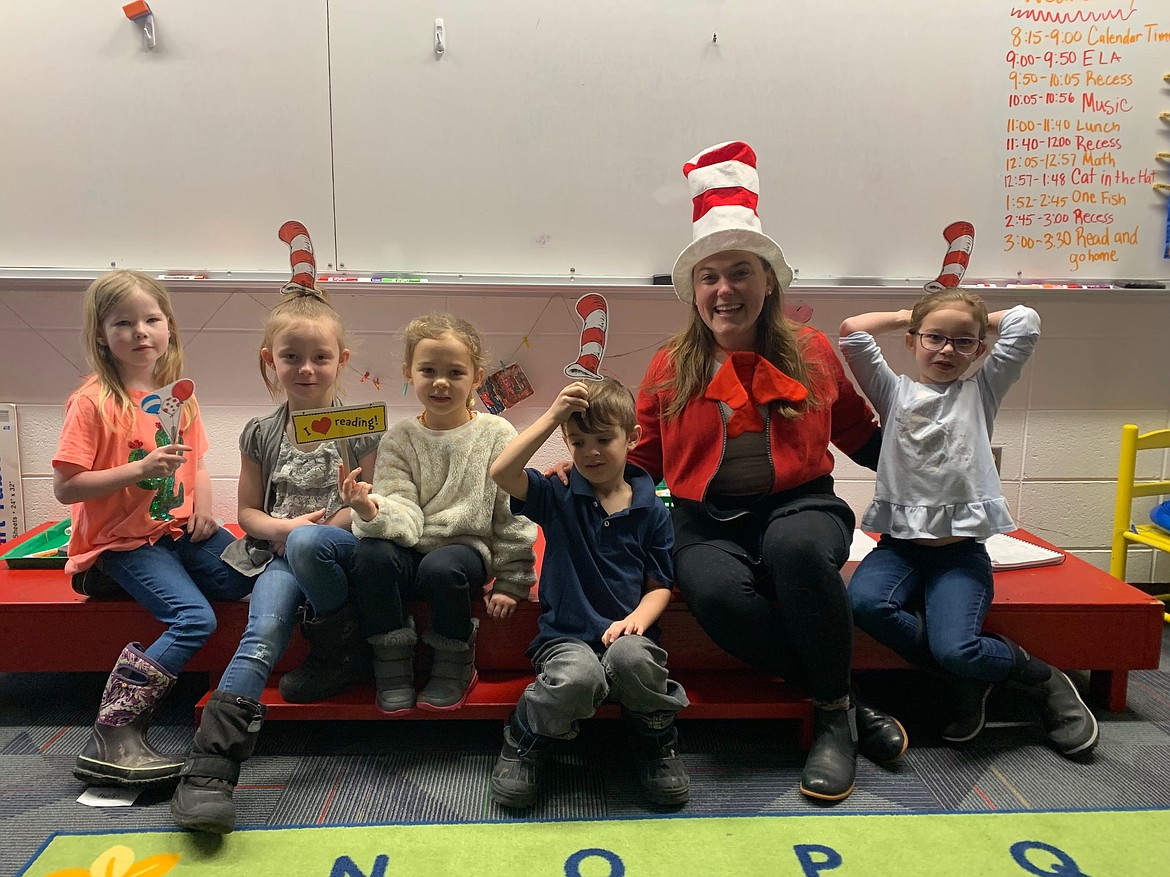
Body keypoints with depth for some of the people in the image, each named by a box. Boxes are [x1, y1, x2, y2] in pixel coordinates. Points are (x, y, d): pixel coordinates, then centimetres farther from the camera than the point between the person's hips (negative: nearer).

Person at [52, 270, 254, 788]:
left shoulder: (178, 395, 7)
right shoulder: (93, 401, -12)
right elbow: (65, 488, -15)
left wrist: (203, 505, -1)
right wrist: (141, 468, -25)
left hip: (180, 529, 6)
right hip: (122, 541, -6)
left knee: (249, 579, -14)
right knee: (195, 619, -21)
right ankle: (112, 737, -10)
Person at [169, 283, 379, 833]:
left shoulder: (359, 427, 1)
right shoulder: (261, 434, 8)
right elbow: (247, 512, 12)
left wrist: (314, 528, -14)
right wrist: (285, 526, -10)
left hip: (340, 546, -1)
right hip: (279, 554, 2)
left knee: (306, 544, -38)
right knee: (263, 636, -27)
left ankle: (339, 650, -13)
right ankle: (210, 767, -30)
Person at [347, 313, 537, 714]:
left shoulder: (496, 435, 0)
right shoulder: (398, 439, 6)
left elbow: (514, 513, 2)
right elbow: (403, 510, -5)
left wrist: (512, 582, 1)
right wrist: (373, 512, -29)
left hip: (467, 549, -2)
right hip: (412, 550, 2)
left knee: (440, 567, -34)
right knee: (371, 554, -29)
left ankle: (454, 668, -5)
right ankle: (394, 665, -8)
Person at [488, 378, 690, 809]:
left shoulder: (651, 510, 6)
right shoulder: (557, 497, 3)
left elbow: (660, 584, 7)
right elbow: (501, 472, -15)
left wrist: (637, 618, -14)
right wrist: (552, 417, -16)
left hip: (624, 634, 1)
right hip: (566, 636, -1)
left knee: (633, 657, -34)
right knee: (578, 677, -35)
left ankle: (657, 743, 0)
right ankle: (523, 742, -1)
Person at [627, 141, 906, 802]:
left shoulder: (812, 352, 10)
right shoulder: (671, 368, 9)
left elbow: (863, 437, 21)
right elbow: (641, 461, 13)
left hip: (800, 505, 0)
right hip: (709, 522, 1)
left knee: (796, 546, -37)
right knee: (716, 592, -34)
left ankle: (835, 716, -14)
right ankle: (848, 703, -12)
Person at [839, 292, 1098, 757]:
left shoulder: (980, 392, 10)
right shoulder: (894, 392, 9)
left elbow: (1025, 322, 2)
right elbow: (852, 331, -2)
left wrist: (980, 319, 17)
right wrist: (905, 316, 11)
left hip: (962, 549, -2)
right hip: (900, 543, 2)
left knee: (955, 651, -23)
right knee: (864, 602, -29)